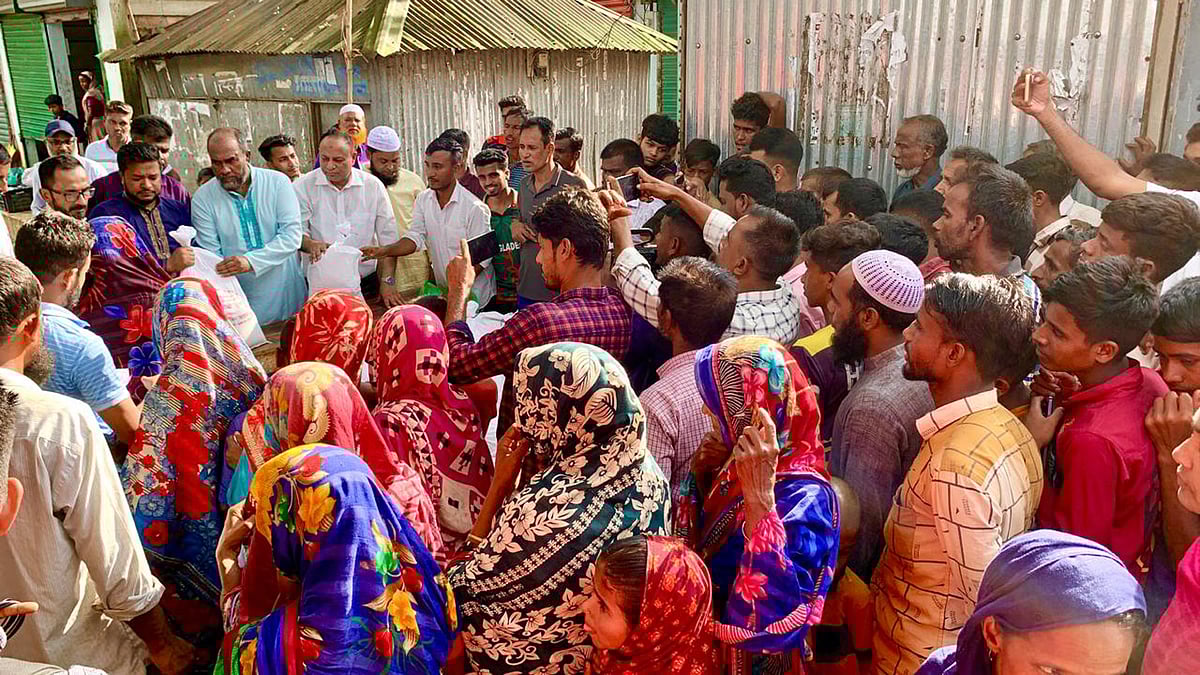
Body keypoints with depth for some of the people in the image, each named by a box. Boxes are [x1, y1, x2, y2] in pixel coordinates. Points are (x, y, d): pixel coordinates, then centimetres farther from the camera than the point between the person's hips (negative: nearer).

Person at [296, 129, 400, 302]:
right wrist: (311, 244, -22)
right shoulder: (302, 187, 2)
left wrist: (387, 282, -5)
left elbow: (388, 239, 3)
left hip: (367, 280, 1)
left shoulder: (373, 185, 4)